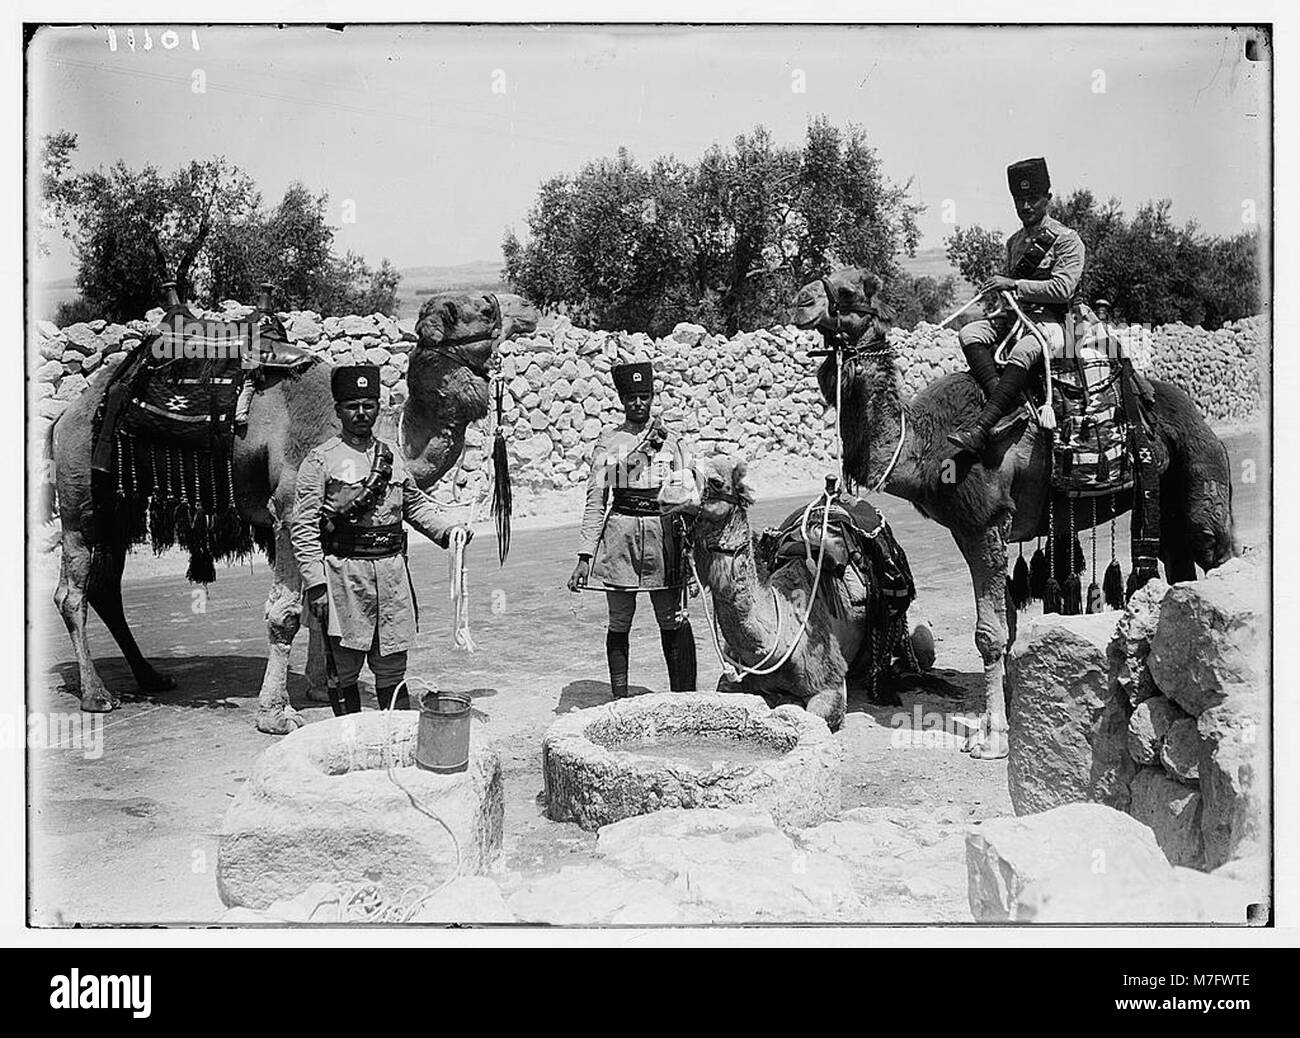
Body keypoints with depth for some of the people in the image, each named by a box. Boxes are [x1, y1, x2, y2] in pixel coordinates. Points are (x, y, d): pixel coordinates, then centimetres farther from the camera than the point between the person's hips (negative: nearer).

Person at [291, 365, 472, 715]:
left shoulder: (393, 457, 13)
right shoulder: (320, 460, -2)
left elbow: (416, 503, 23)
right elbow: (303, 527, -6)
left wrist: (445, 531, 5)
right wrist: (315, 583, -13)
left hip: (391, 568, 4)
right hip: (343, 572, -4)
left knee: (392, 671, 9)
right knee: (343, 671, 4)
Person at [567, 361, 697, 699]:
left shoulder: (670, 441, 8)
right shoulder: (608, 442, 5)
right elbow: (595, 502, 3)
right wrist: (584, 557, -3)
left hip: (663, 531, 0)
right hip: (620, 534, 0)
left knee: (674, 620, 0)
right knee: (619, 623, 5)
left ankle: (683, 697, 10)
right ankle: (619, 699, 13)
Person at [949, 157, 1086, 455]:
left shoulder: (1067, 240, -2)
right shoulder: (1014, 242, 20)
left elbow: (1063, 288, -14)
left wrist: (1014, 284, -17)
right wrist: (997, 288, 9)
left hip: (1050, 321, -7)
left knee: (1022, 352, -38)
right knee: (969, 333, -19)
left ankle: (980, 430, -48)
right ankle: (1001, 398, -36)